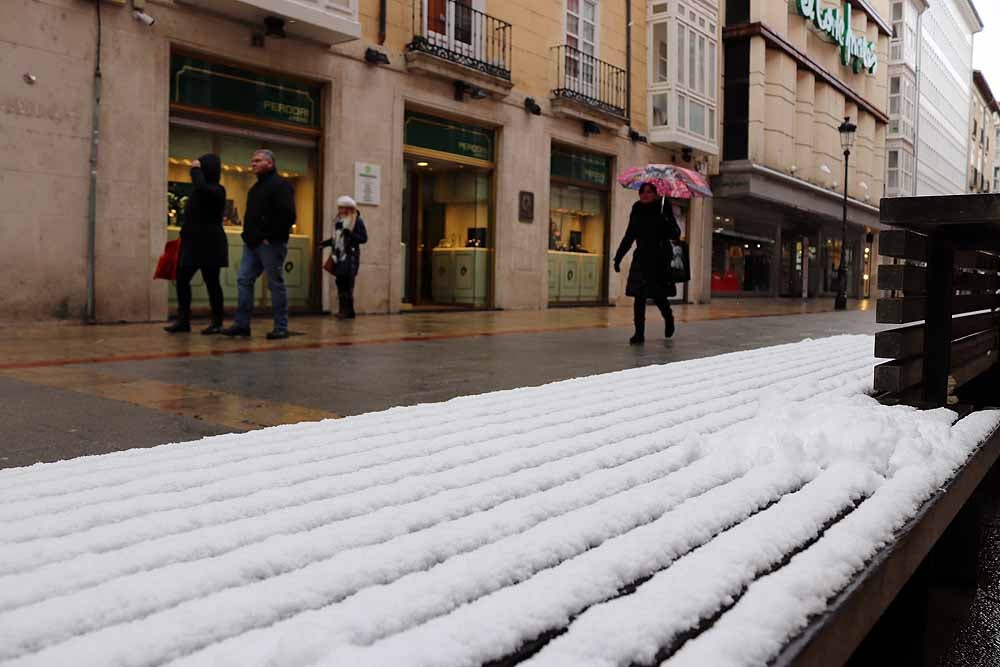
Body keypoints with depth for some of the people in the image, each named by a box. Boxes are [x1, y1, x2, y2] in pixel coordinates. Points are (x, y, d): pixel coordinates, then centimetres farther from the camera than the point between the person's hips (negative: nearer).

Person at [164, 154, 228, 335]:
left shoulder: (217, 190, -10)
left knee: (211, 283, -2)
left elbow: (202, 189, -33)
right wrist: (185, 236, 17)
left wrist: (196, 170, -18)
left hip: (209, 244, -8)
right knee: (181, 280, 4)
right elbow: (192, 217, 19)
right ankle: (183, 321, 8)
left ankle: (217, 322, 6)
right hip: (192, 243, 8)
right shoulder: (198, 191, 15)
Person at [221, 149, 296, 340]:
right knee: (244, 281, 4)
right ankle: (242, 324, 8)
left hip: (270, 244, -9)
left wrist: (270, 237, -18)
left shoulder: (280, 185, -8)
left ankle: (281, 328, 4)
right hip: (252, 244, 9)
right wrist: (248, 235, 12)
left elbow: (288, 216, -19)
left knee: (276, 284, -2)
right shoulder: (256, 188, 20)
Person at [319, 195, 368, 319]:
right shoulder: (339, 220, 13)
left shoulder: (357, 221, -6)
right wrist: (327, 243, 8)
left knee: (348, 284, -8)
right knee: (340, 282, 6)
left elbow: (364, 238, -11)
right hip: (339, 256, 7)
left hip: (350, 256, -7)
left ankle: (349, 311, -3)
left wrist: (350, 234, -23)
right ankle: (342, 309, 13)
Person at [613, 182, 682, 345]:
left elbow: (675, 233, -9)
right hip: (642, 258, 4)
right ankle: (639, 333, 2)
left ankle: (669, 318, 34)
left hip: (660, 259, -3)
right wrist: (618, 257, 14)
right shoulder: (637, 209, 7)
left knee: (658, 295, 3)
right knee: (639, 296, -3)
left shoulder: (663, 208, -4)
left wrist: (668, 224, -30)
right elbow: (629, 236, 15)